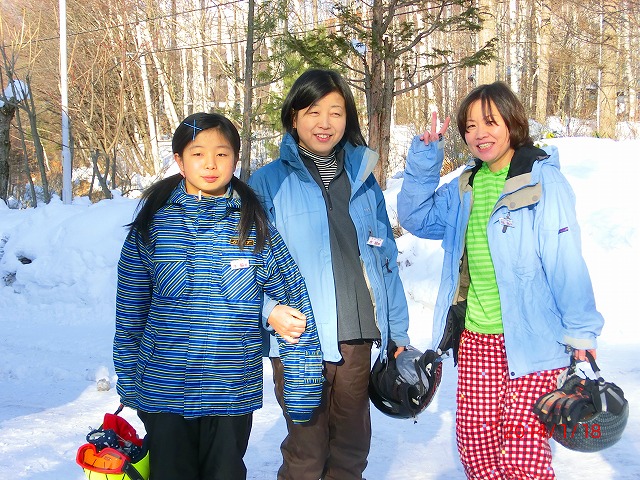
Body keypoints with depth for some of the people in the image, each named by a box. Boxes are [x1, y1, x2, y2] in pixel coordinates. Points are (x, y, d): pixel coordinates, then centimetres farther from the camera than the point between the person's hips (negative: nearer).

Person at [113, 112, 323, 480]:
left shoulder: (255, 225, -3)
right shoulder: (153, 223, -2)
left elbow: (296, 301, -2)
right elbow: (130, 312, 4)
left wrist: (302, 390, -4)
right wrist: (128, 383, 5)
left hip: (232, 394, 0)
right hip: (163, 393, 0)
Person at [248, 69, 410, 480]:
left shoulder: (362, 177, 9)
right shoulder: (268, 182, -2)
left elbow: (386, 259, 11)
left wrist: (397, 331, 10)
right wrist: (269, 307, -22)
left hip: (358, 339, 4)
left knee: (353, 446, 15)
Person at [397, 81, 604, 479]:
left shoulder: (543, 181, -10)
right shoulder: (465, 187, 11)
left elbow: (566, 262, -13)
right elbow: (415, 217, 8)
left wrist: (581, 331, -13)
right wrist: (425, 158, -2)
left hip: (531, 341, -6)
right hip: (475, 339, 6)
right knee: (475, 446, 12)